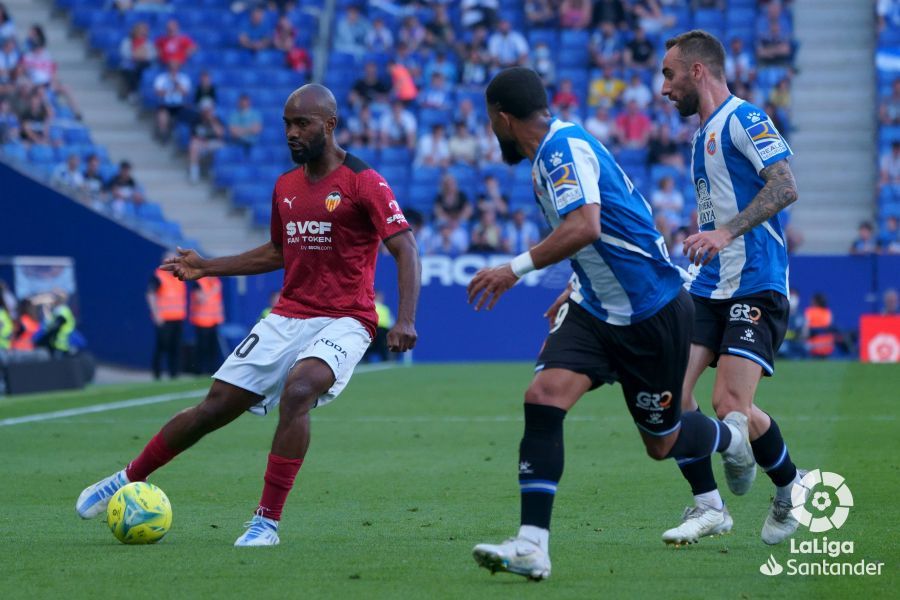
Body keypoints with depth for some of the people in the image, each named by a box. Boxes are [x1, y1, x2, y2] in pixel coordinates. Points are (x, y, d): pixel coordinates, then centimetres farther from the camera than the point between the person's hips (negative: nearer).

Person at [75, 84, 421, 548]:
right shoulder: (285, 187, 11)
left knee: (297, 390, -33)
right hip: (288, 316, 6)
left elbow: (405, 250, -15)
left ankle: (267, 521, -26)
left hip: (343, 321, -6)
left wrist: (405, 320, -27)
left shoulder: (363, 183, -10)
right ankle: (129, 479, 20)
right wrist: (208, 267, 19)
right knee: (217, 405, 1)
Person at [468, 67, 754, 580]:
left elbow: (585, 226, -36)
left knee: (663, 443, 8)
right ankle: (532, 547, -18)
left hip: (653, 312, -8)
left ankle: (735, 437, 42)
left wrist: (516, 268, -33)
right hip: (597, 308, 8)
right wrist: (578, 289, 27)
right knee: (544, 398, -15)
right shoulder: (551, 154, 10)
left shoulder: (565, 147, -20)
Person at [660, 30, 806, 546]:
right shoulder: (706, 134, 21)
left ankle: (792, 487, 10)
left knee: (732, 407, -16)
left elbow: (785, 187, -20)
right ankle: (708, 507, 5)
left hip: (755, 285, -9)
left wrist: (726, 233, -28)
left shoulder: (744, 119, -8)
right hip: (710, 287, 9)